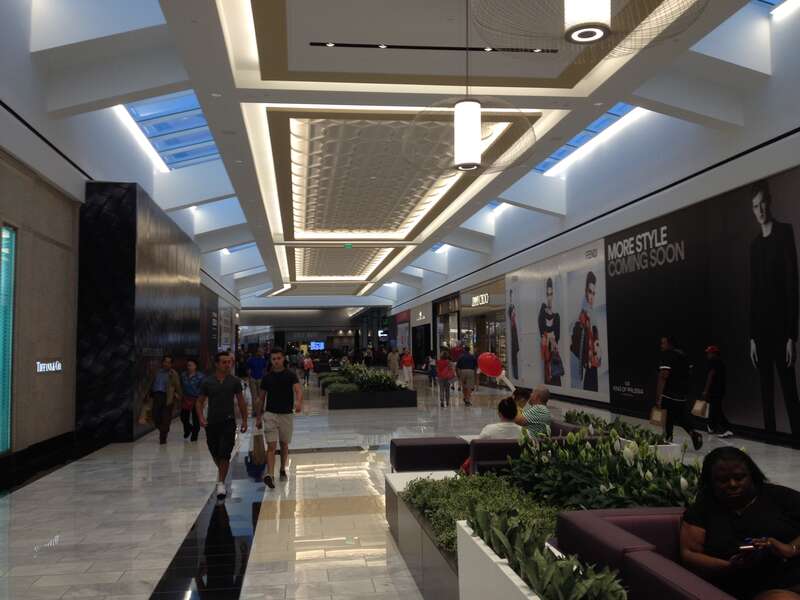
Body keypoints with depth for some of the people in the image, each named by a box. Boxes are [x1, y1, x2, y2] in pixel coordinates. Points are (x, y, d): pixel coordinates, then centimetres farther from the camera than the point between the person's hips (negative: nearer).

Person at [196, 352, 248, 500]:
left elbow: (241, 401, 6)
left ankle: (221, 483, 0)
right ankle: (221, 470, 44)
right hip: (211, 422, 2)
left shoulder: (235, 381, -1)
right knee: (215, 453, 15)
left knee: (225, 454, -10)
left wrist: (244, 420, 4)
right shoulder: (207, 382, -2)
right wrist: (201, 418, -11)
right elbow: (200, 402, 5)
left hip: (228, 422, -1)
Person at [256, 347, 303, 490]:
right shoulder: (267, 378, 2)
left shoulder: (291, 375, -5)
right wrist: (258, 417, 10)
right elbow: (261, 398, 10)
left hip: (287, 414, 0)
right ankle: (270, 475, -17)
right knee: (271, 446, -10)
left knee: (284, 445, 14)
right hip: (270, 414, 0)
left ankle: (283, 470, 32)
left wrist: (298, 402, -43)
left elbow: (298, 389, -22)